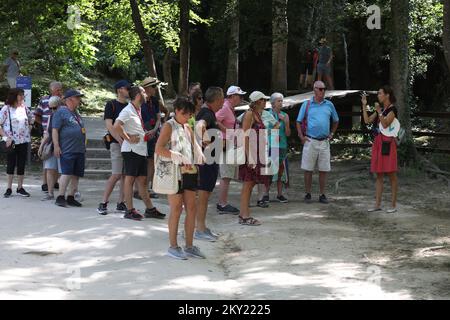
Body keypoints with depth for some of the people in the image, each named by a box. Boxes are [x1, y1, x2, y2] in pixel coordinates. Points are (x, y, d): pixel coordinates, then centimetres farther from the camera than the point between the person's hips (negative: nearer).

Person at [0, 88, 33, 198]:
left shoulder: (24, 108, 6)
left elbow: (31, 121, 18)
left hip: (24, 141, 4)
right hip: (11, 141, -4)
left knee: (21, 165, 6)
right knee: (10, 164, 3)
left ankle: (20, 188, 15)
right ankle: (9, 188, 12)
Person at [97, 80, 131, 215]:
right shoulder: (111, 104, -2)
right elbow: (109, 125, -10)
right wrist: (121, 141, -17)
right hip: (116, 143, -6)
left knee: (126, 175, 5)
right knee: (116, 175, -11)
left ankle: (121, 204, 11)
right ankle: (103, 203, -2)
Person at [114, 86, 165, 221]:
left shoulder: (138, 110, 15)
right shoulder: (128, 110, -13)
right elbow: (116, 126, -26)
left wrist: (147, 134, 13)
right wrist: (128, 139, -19)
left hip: (141, 150, 9)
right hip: (132, 150, -9)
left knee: (142, 180, 11)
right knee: (130, 179, -2)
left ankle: (150, 209, 15)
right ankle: (130, 210, 2)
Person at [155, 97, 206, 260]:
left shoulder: (188, 128, 17)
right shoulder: (169, 126, -5)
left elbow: (195, 147, 17)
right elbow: (159, 149, -16)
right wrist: (179, 158, -21)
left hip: (189, 171, 7)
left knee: (192, 208, 7)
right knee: (176, 209, -2)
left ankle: (189, 246, 15)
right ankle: (173, 247, 8)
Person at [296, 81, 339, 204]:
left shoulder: (329, 105, 9)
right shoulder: (307, 104, 3)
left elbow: (336, 121, 22)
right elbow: (299, 122, 6)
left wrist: (332, 134, 12)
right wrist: (301, 136, -2)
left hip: (324, 142, 2)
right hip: (310, 141, -2)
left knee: (324, 170, 3)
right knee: (308, 170, 1)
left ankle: (322, 195, 10)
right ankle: (308, 194, 9)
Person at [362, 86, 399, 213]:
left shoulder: (392, 109, -7)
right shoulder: (380, 110, 16)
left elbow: (385, 124, -18)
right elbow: (367, 120, 10)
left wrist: (379, 111, -20)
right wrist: (364, 105, 8)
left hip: (387, 142, -8)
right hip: (378, 142, 8)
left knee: (391, 174, -3)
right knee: (379, 175, 8)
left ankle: (393, 204, 2)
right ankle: (378, 204, 11)